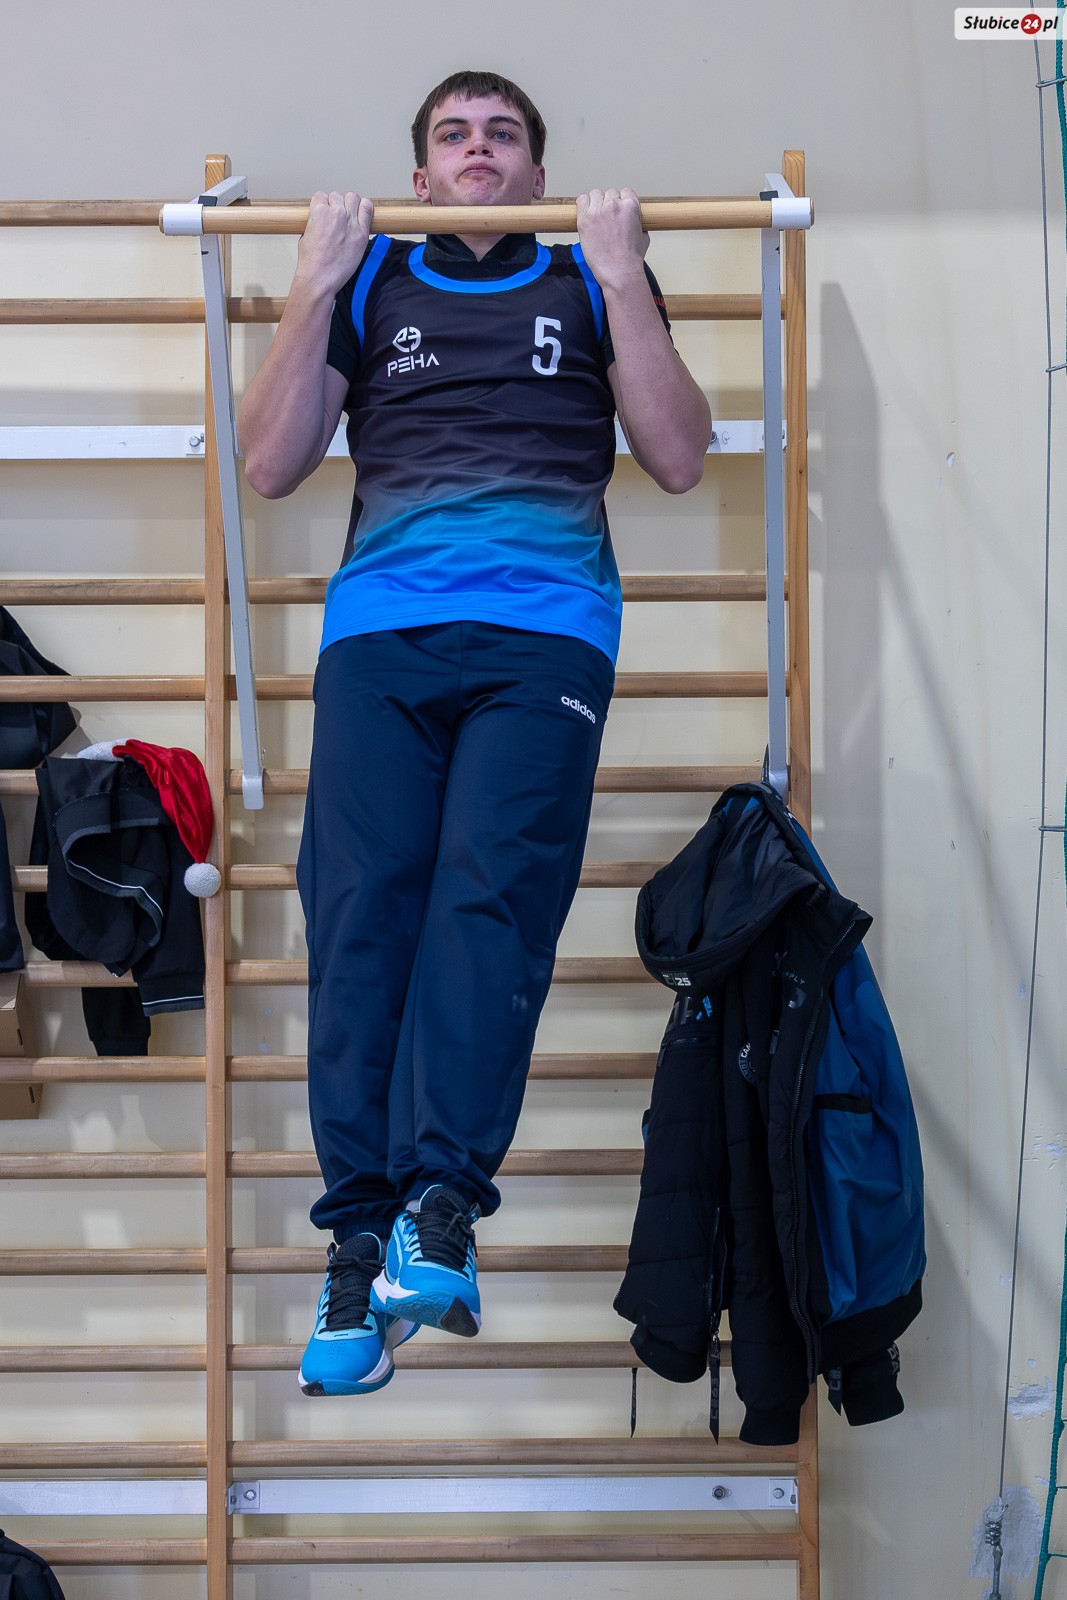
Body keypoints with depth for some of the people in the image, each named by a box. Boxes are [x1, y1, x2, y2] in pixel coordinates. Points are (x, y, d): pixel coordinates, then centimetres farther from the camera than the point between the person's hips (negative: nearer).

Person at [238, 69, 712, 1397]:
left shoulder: (591, 282, 22)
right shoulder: (369, 286, 24)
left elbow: (678, 458, 11)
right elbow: (270, 464, 15)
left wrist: (620, 274, 6)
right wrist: (318, 282, 9)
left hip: (544, 628, -1)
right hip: (381, 628, 1)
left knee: (490, 899, -20)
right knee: (360, 915, -13)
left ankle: (436, 1209, -26)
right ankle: (361, 1246, -14)